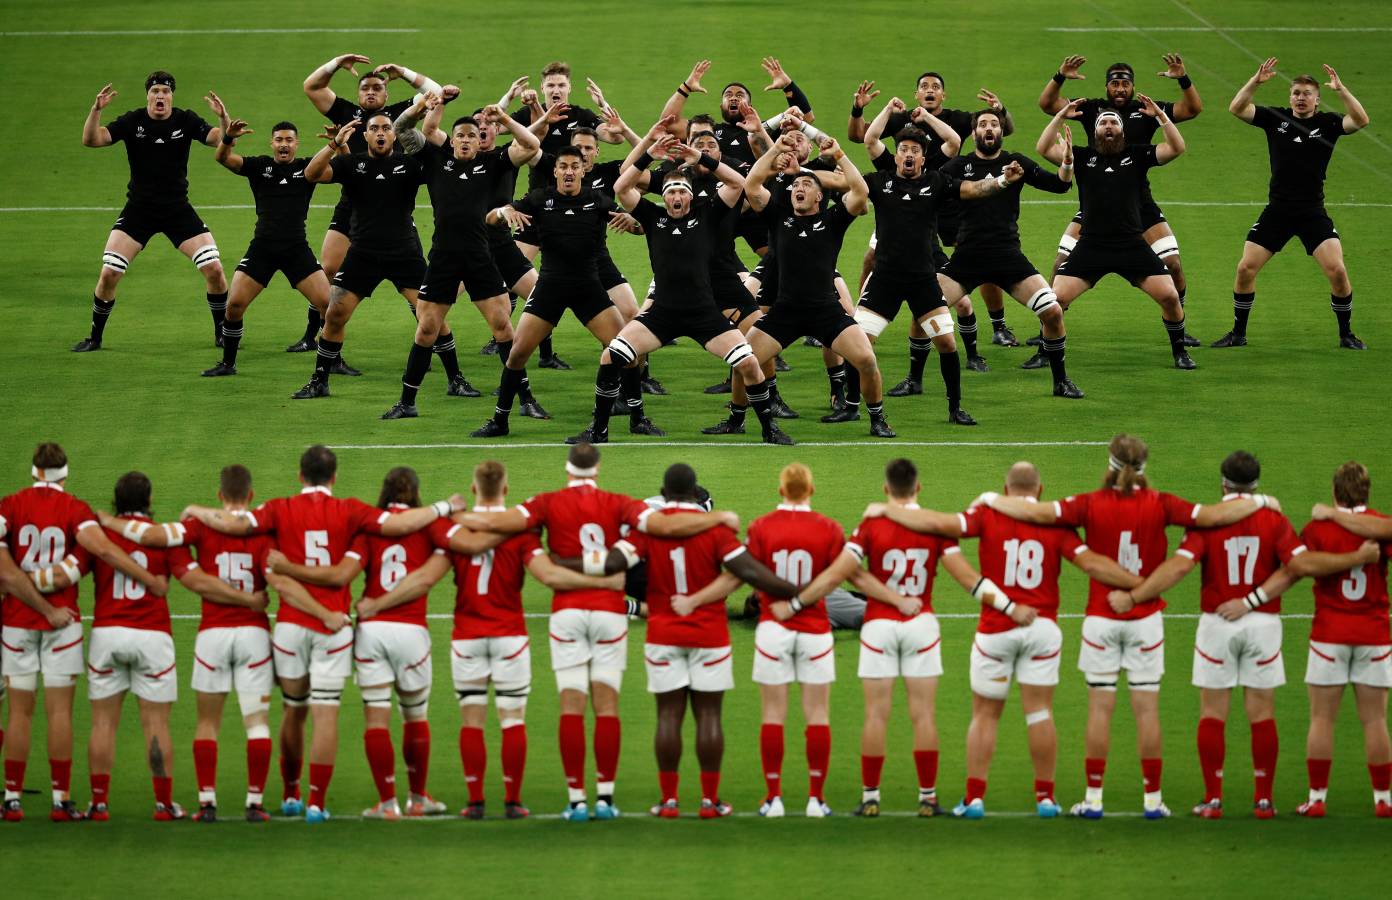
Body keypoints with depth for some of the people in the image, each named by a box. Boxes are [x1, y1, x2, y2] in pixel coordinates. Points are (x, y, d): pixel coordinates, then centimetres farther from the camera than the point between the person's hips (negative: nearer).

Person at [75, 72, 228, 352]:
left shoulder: (185, 120, -6)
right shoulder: (132, 121, -8)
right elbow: (91, 140, -19)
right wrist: (96, 110, -35)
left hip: (178, 210, 1)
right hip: (139, 210, -1)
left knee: (214, 269, -9)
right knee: (108, 274, -11)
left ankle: (222, 333, 12)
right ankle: (95, 337, 8)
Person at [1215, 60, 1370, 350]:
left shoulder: (1327, 122, -1)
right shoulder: (1276, 118, 2)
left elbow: (1360, 120, -18)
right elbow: (1236, 108, -7)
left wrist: (1341, 89, -27)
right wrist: (1256, 82, -20)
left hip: (1313, 214, -2)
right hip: (1277, 212, 2)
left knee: (1337, 271, -13)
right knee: (1245, 269, -3)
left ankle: (1346, 336, 5)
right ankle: (1238, 334, 13)